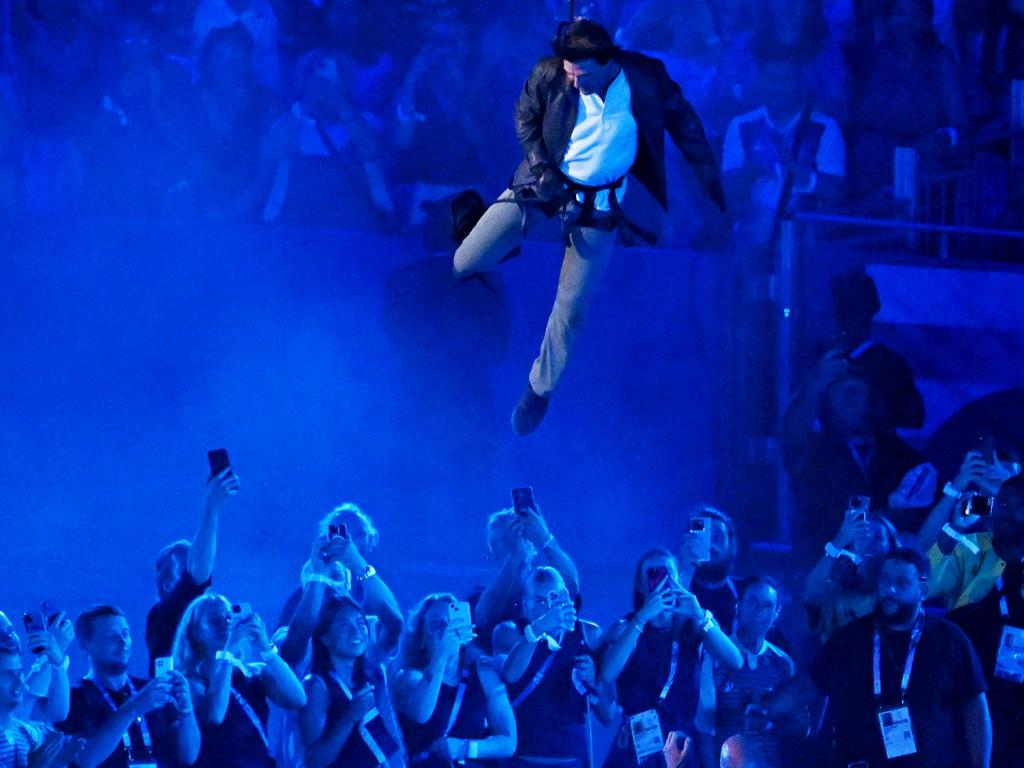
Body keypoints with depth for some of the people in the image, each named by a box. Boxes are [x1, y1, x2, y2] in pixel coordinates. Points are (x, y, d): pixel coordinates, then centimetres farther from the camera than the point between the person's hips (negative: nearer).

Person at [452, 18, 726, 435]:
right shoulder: (548, 76, -20)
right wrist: (541, 167, -14)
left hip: (599, 201, -1)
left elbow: (683, 122, -2)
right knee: (466, 262, -4)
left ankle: (540, 390, 25)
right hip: (547, 183, 1)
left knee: (571, 308, 2)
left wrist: (711, 181, 4)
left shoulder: (647, 79, -20)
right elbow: (526, 120, 0)